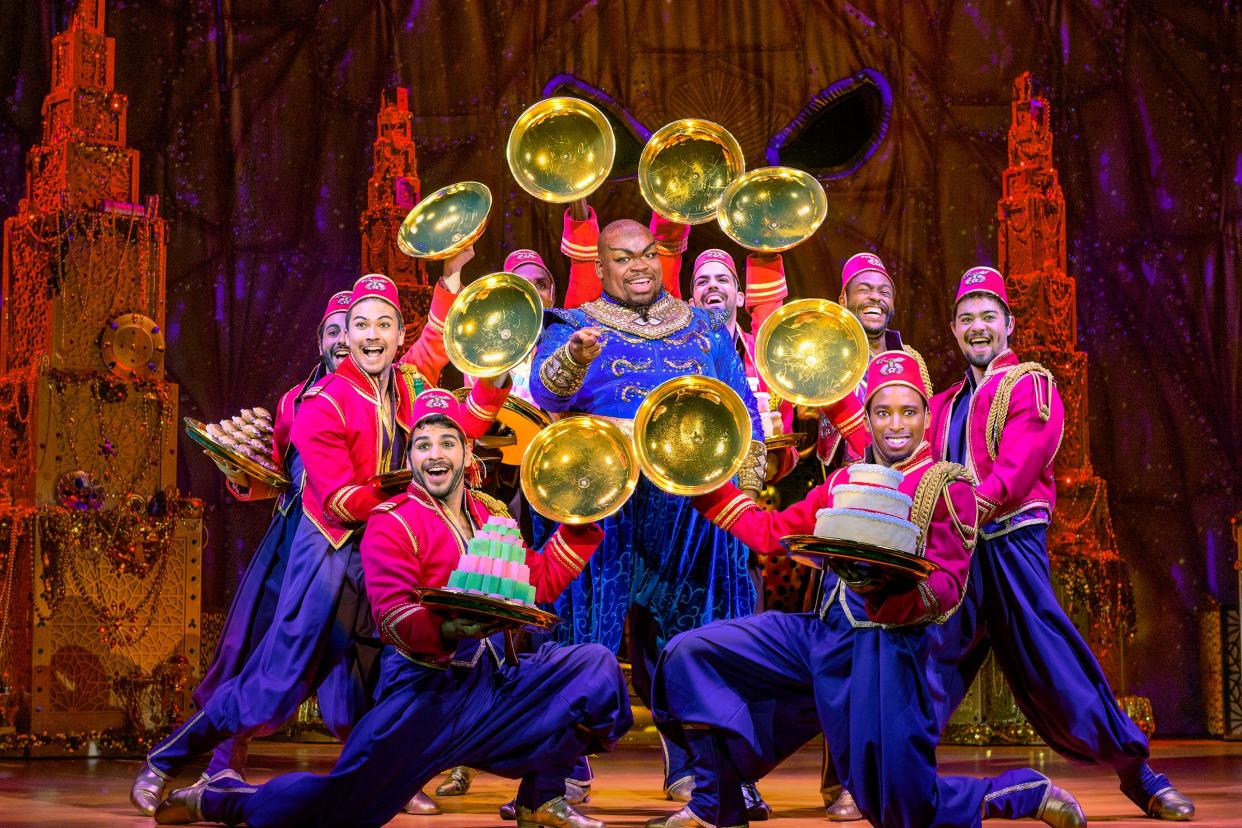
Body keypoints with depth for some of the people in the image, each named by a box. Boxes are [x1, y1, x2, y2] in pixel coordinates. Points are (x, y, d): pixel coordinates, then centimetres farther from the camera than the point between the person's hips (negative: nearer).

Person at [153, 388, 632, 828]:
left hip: (491, 680, 6)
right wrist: (449, 630, -39)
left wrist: (579, 528, 9)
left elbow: (537, 583, 15)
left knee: (594, 664, -6)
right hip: (425, 693, -6)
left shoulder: (492, 515, 13)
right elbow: (393, 618, -21)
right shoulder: (392, 524, -8)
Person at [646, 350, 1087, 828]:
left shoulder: (947, 486, -3)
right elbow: (773, 533, 21)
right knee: (691, 654, -3)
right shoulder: (845, 480, 15)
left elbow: (948, 586, -12)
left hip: (886, 645, -6)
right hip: (822, 629, 6)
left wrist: (891, 587, -33)